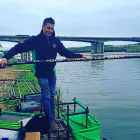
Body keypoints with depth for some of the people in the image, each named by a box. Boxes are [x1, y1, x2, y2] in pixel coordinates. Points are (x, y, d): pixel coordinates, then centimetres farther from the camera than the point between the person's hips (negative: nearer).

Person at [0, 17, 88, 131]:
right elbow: (19, 47, -15)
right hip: (41, 73, -5)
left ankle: (52, 117, 29)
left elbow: (66, 52, 10)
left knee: (52, 95, 15)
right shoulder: (35, 40, -10)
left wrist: (80, 56, 3)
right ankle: (51, 121, 10)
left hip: (52, 72, 6)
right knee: (46, 97, 0)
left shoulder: (55, 41, 4)